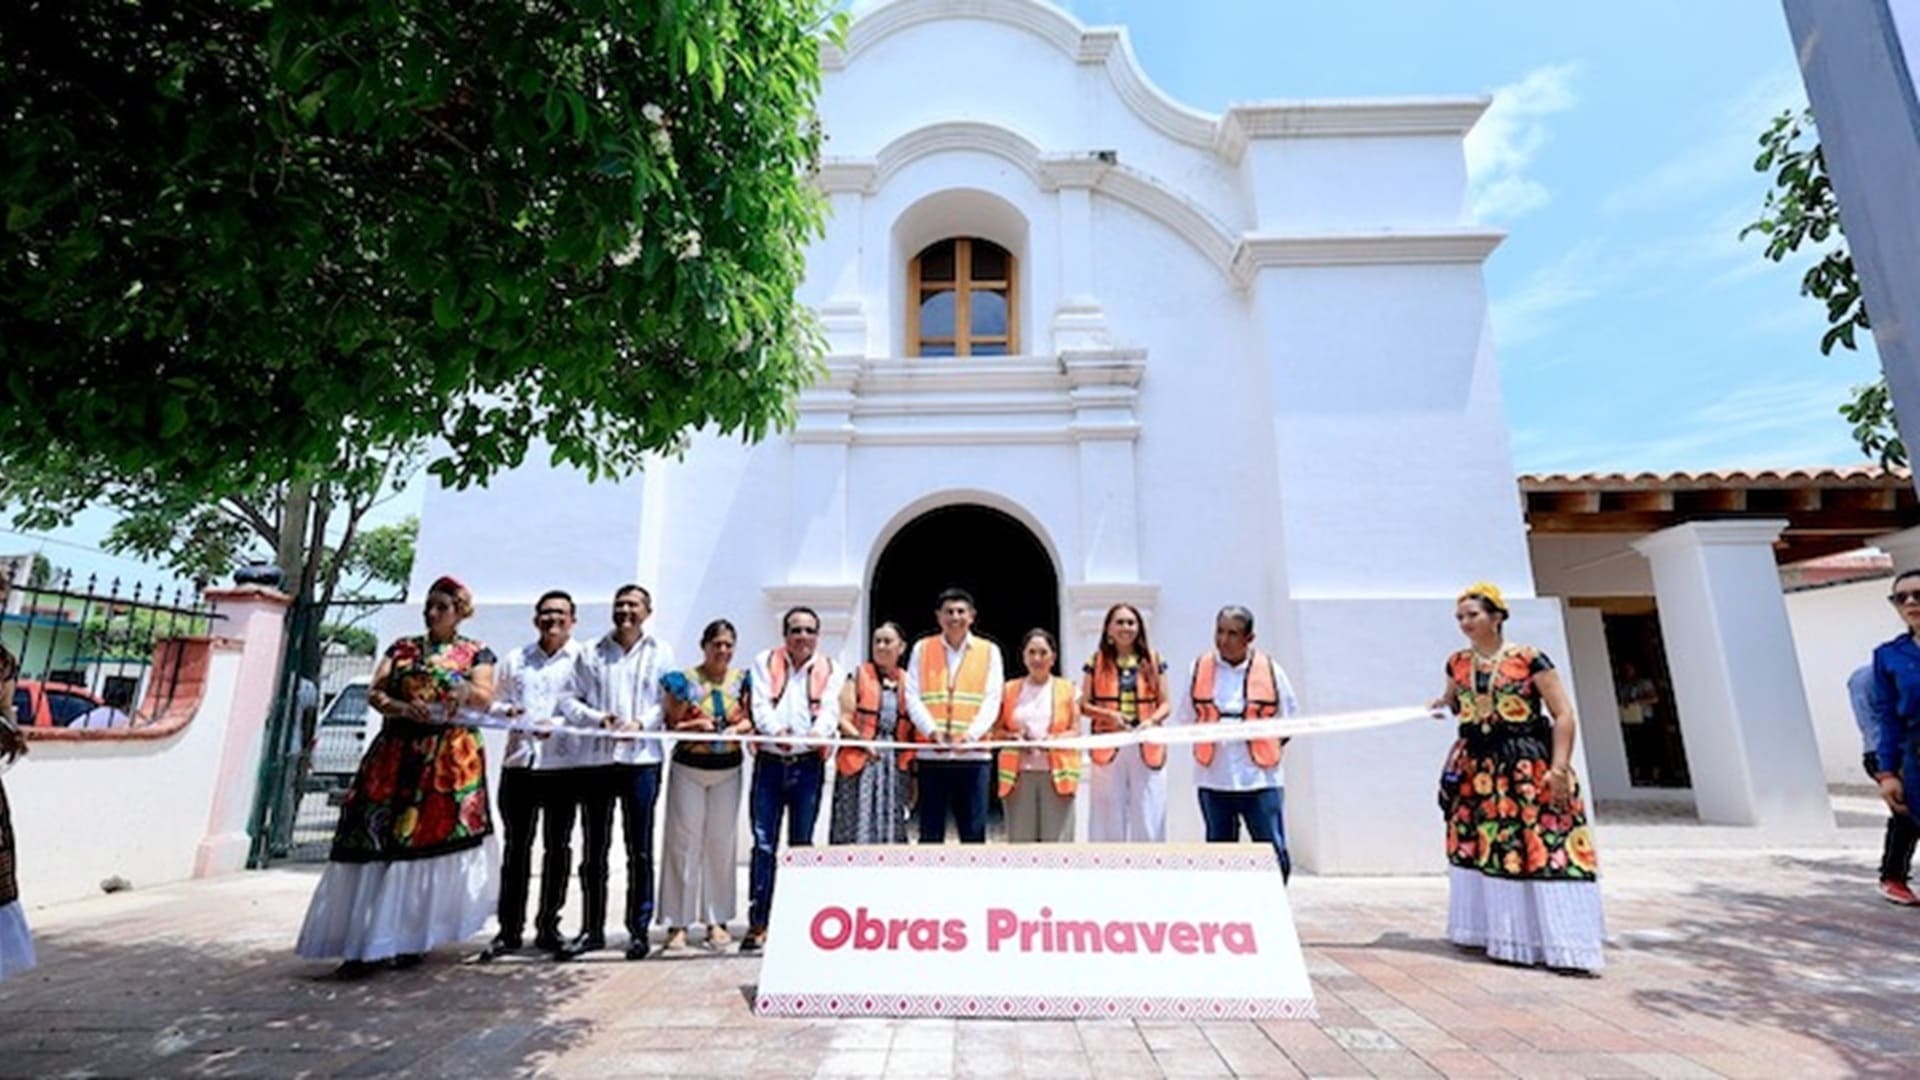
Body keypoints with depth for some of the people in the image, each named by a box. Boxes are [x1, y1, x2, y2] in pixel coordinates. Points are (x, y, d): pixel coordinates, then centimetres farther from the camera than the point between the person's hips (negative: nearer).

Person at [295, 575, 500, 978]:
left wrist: (467, 691, -29)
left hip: (450, 758, -2)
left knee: (432, 842, -4)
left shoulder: (475, 653, 7)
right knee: (377, 841, -3)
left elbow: (486, 698, -5)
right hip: (396, 755, 3)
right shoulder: (401, 648, 15)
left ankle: (413, 938, 7)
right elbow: (375, 693, 5)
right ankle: (365, 942, 1)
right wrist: (402, 707, -17)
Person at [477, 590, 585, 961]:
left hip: (563, 763, -3)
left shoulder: (582, 658, 1)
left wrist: (558, 723, -19)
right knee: (516, 846, 8)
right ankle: (509, 929, 18)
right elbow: (492, 702, 18)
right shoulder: (514, 660, 14)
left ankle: (548, 926, 18)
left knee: (558, 847, 6)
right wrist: (505, 711, -3)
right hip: (519, 761, 3)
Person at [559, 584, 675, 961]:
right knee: (594, 850, 10)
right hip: (597, 759, 2)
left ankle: (639, 929, 17)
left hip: (642, 759, -1)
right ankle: (592, 929, 23)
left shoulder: (660, 653, 5)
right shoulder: (591, 653, 7)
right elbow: (570, 701, 4)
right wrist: (599, 719, -12)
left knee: (640, 850, 6)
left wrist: (641, 723, -15)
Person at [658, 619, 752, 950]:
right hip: (689, 767, -2)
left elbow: (750, 720, 4)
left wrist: (736, 728, -16)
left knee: (721, 843, 8)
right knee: (685, 843, 1)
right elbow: (672, 723, -5)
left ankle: (716, 919, 20)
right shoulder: (685, 680, -5)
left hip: (728, 768, 2)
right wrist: (697, 723, -22)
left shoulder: (742, 680, 2)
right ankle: (678, 923, 10)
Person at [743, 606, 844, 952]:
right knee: (764, 844, -2)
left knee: (802, 844, 8)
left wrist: (818, 731, -27)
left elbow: (830, 710, -4)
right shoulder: (765, 663, 9)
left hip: (808, 764, 1)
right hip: (769, 762, 0)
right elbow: (761, 706, -4)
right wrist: (776, 730, -25)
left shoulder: (830, 669, 9)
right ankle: (757, 923, 5)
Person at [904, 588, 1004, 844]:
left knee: (974, 832, 4)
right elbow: (912, 697, 1)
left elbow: (992, 700, -1)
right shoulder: (922, 648, 8)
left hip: (973, 754, 0)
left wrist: (971, 733, -17)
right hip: (931, 753, 1)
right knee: (930, 832, 7)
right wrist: (932, 731, -15)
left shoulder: (989, 651, 6)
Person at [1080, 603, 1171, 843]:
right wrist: (1108, 714, -15)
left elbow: (1166, 703, 7)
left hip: (1148, 748, 1)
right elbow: (1083, 705, 3)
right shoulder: (1096, 662, 6)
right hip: (1108, 749, -1)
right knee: (1109, 817, 4)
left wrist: (1152, 720, -13)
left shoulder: (1153, 661, 8)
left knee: (1149, 817, 3)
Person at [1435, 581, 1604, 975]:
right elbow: (1452, 702, 24)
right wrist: (1443, 704, 0)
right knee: (1479, 849, 7)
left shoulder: (1529, 660, -7)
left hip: (1529, 767, -5)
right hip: (1477, 769, 5)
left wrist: (1559, 768, -15)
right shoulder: (1458, 663, 7)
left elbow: (1563, 714, -8)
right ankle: (1490, 933, 21)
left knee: (1545, 851, -7)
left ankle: (1566, 948, 2)